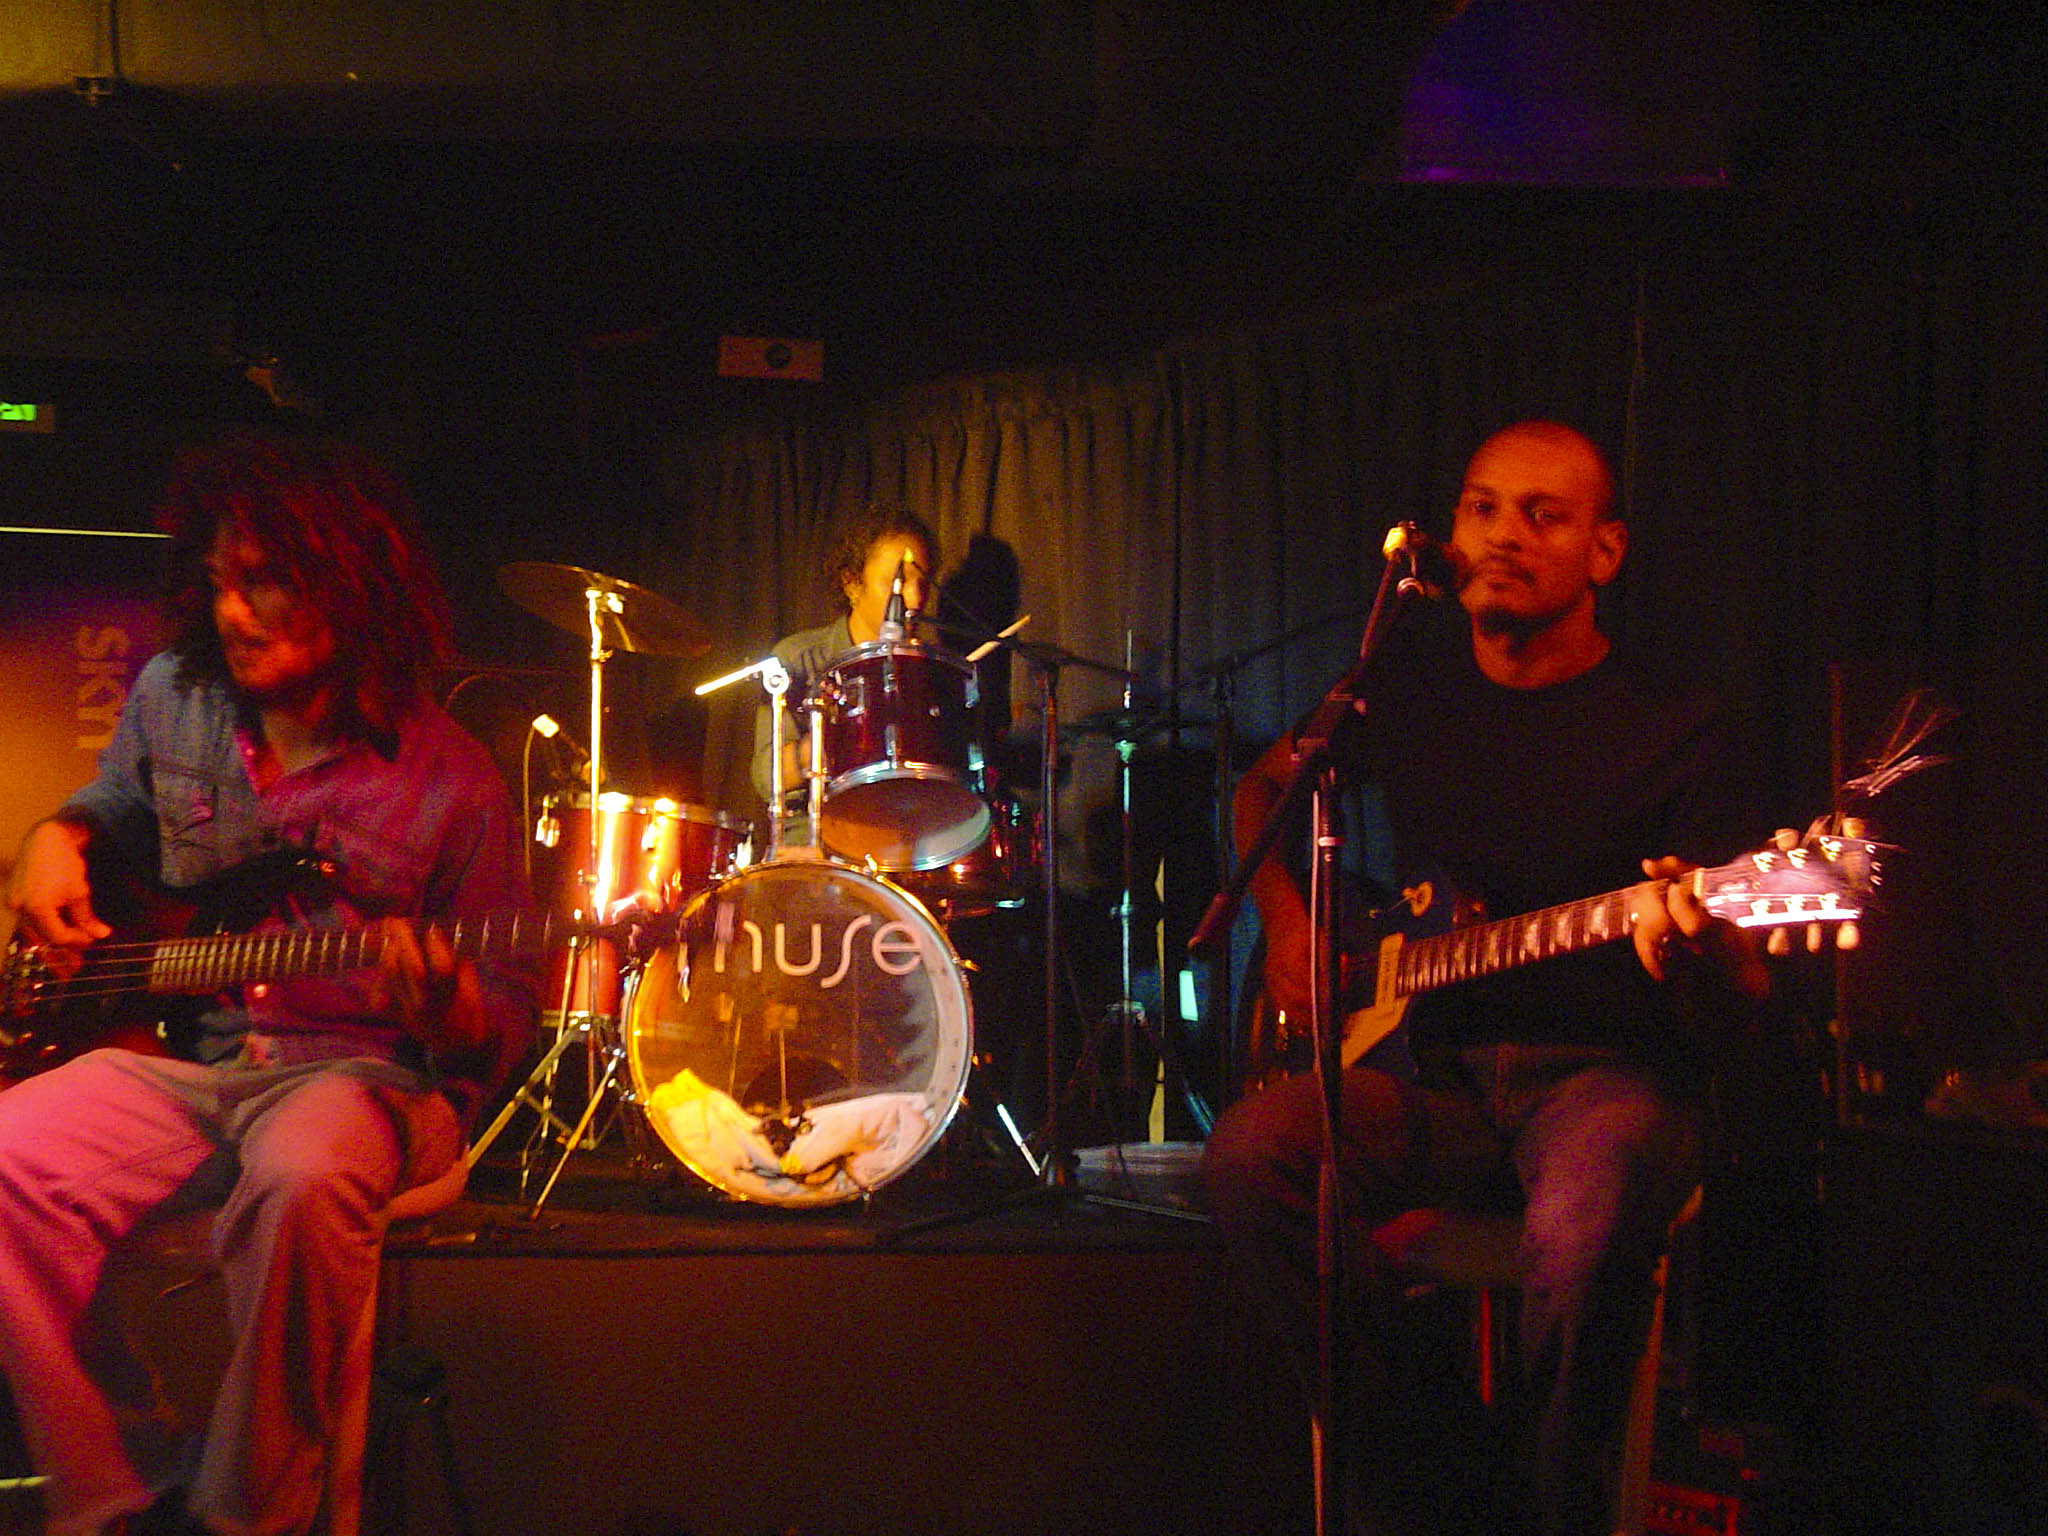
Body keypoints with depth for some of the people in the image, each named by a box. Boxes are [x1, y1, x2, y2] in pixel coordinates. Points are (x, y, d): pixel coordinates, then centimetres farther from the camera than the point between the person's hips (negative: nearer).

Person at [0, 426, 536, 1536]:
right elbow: (114, 807, 31)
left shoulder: (449, 785, -7)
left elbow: (506, 1024, -3)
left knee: (303, 1182, -40)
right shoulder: (173, 696, 7)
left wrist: (440, 1003, -26)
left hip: (361, 1070, -4)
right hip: (179, 1049, 5)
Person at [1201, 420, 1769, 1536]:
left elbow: (1745, 992, -8)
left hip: (1604, 1067, -4)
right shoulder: (1406, 682, 9)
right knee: (1250, 1152, -26)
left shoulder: (1669, 732, -4)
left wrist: (1695, 949, -32)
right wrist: (1285, 921, 9)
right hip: (1433, 1064, 4)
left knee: (1587, 1225, -38)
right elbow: (1264, 788, 27)